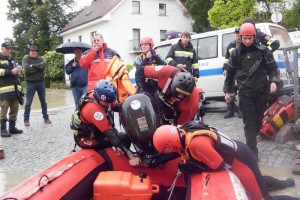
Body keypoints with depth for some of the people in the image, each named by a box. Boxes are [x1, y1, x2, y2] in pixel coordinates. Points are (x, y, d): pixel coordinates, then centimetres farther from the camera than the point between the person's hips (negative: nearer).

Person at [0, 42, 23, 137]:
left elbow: (16, 68, 30)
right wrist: (11, 72, -17)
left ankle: (12, 127, 18)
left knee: (14, 109, 9)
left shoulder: (12, 59, 22)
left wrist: (18, 69, 6)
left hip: (15, 87, 7)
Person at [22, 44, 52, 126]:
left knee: (43, 101, 10)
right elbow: (27, 69, -19)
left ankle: (46, 117, 19)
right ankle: (26, 119, 10)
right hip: (30, 83, -3)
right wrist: (38, 67, -15)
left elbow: (44, 65, -14)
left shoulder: (40, 58, 7)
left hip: (41, 82, 3)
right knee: (28, 102, 2)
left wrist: (33, 65, -18)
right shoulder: (25, 59, -2)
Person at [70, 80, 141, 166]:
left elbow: (117, 106, -8)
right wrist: (130, 155, -39)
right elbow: (110, 135, -37)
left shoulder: (98, 96, -12)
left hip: (95, 130, 8)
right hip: (87, 139, -8)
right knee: (125, 138, -17)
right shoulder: (94, 109, -35)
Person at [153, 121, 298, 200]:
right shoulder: (183, 129, -12)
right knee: (256, 182, 36)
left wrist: (192, 168, -19)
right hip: (237, 150, 9)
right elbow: (183, 150, 8)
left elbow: (219, 166, -26)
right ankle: (285, 183, 58)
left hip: (241, 160, -9)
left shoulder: (195, 143, -38)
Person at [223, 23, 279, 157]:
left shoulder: (263, 50, 4)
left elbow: (272, 68, 6)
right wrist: (227, 91, 8)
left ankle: (253, 138, 34)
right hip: (245, 92, -1)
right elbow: (230, 73, 10)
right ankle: (252, 150, -4)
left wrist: (273, 81, -14)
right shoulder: (236, 53, 6)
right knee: (249, 121, -4)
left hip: (261, 91, 1)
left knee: (259, 118, 13)